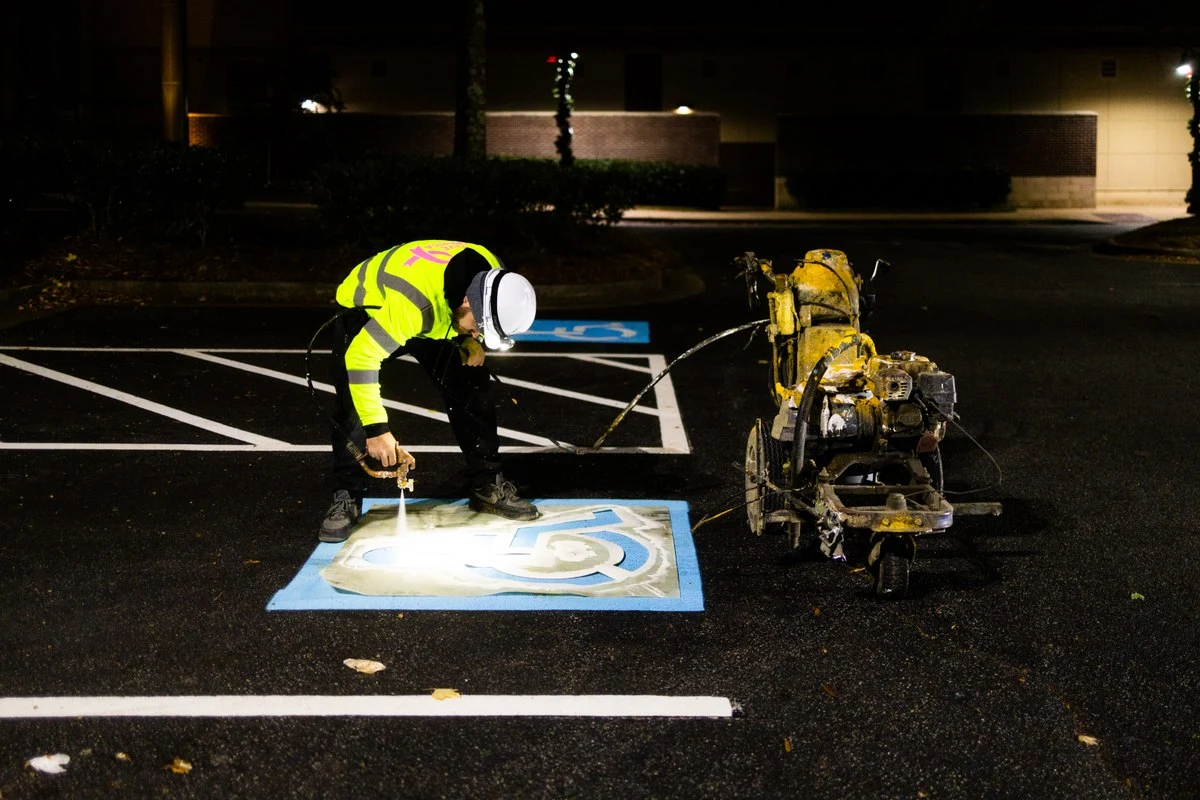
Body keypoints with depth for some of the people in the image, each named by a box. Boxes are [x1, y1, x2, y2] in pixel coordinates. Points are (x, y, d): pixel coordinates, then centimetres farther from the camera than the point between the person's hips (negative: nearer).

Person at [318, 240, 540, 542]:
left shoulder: (492, 276, -25)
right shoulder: (409, 301, -46)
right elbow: (361, 357, -41)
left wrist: (473, 341, -15)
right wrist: (377, 429, -38)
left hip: (439, 316, 5)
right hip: (365, 310, -5)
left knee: (472, 389, -4)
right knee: (354, 405, -19)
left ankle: (488, 486, 9)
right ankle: (346, 499, -7)